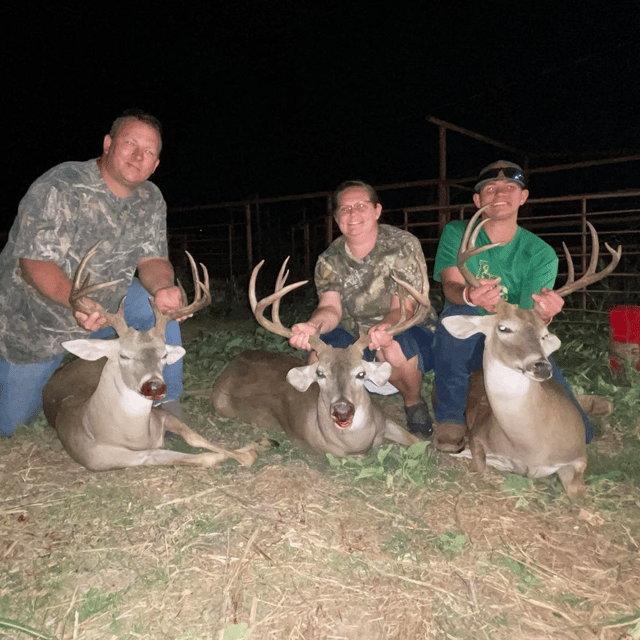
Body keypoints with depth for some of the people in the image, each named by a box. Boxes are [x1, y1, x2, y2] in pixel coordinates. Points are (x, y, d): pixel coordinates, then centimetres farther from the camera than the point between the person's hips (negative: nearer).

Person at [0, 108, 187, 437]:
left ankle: (167, 406, -11)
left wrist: (162, 287, -36)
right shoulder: (57, 188, -24)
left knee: (159, 305, -23)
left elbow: (152, 258, -11)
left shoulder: (150, 200, -7)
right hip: (32, 320, -4)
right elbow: (35, 262, -29)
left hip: (101, 305, 4)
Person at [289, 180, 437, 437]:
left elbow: (403, 308, -22)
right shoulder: (330, 259, -2)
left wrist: (386, 327, -47)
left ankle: (415, 404, -5)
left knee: (393, 348, -38)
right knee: (319, 355, -25)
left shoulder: (403, 246, -14)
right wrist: (312, 325, -41)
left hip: (407, 331, -3)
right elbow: (330, 308, -15)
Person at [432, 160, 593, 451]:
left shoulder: (541, 254, -4)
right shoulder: (457, 234, -5)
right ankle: (450, 416, -20)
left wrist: (542, 315, -40)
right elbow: (451, 286, -21)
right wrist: (470, 295, -46)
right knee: (460, 313, -37)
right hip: (466, 343, -1)